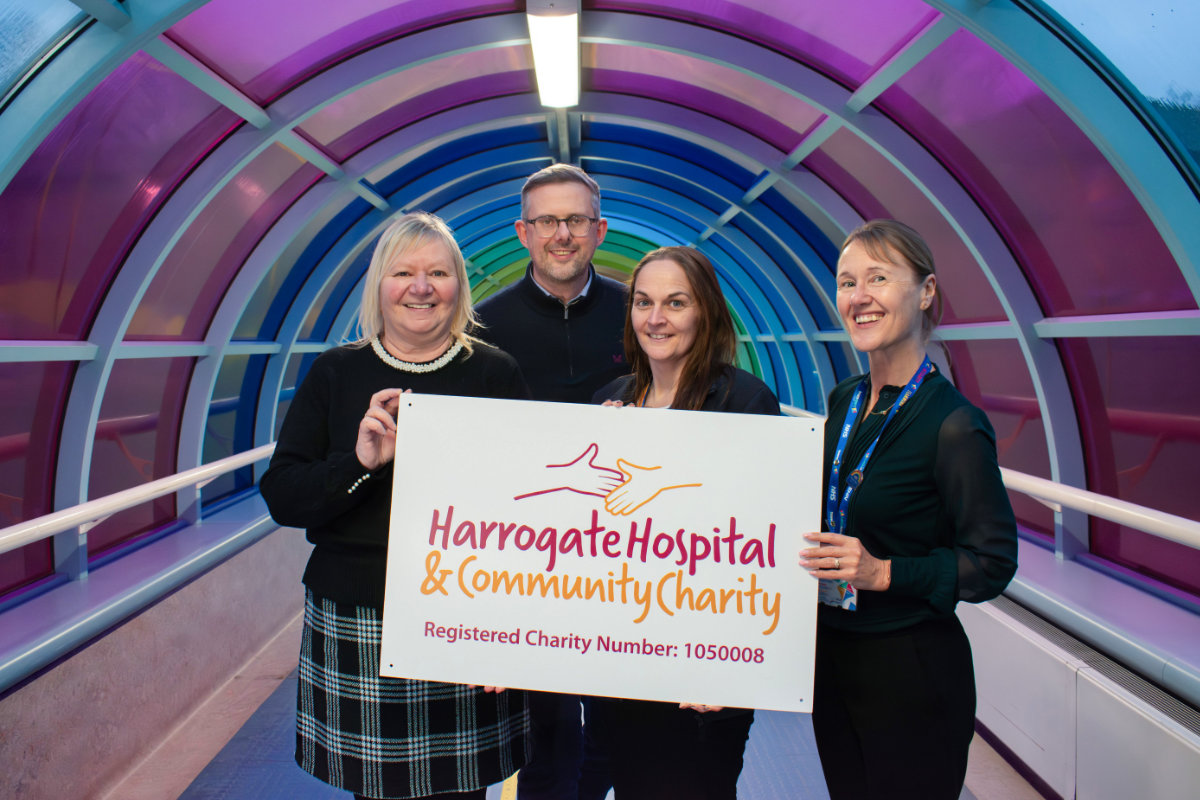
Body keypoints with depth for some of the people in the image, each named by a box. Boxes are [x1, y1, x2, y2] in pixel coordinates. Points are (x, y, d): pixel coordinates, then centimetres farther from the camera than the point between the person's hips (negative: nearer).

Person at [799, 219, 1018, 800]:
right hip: (831, 657, 7)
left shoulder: (954, 424, -18)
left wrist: (883, 572, -25)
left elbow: (992, 563, -16)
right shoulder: (844, 401, 4)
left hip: (911, 670, -7)